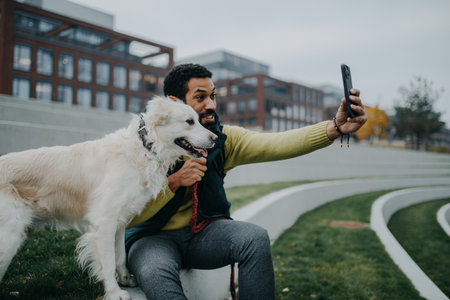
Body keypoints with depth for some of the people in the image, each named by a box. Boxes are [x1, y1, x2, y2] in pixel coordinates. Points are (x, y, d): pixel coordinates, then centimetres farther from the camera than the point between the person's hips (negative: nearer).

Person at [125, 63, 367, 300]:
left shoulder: (223, 139, -5)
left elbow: (275, 144, -22)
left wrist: (335, 127, -36)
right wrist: (174, 182, -28)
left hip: (203, 231, 3)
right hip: (153, 237, -3)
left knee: (256, 237, -26)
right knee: (155, 274, -38)